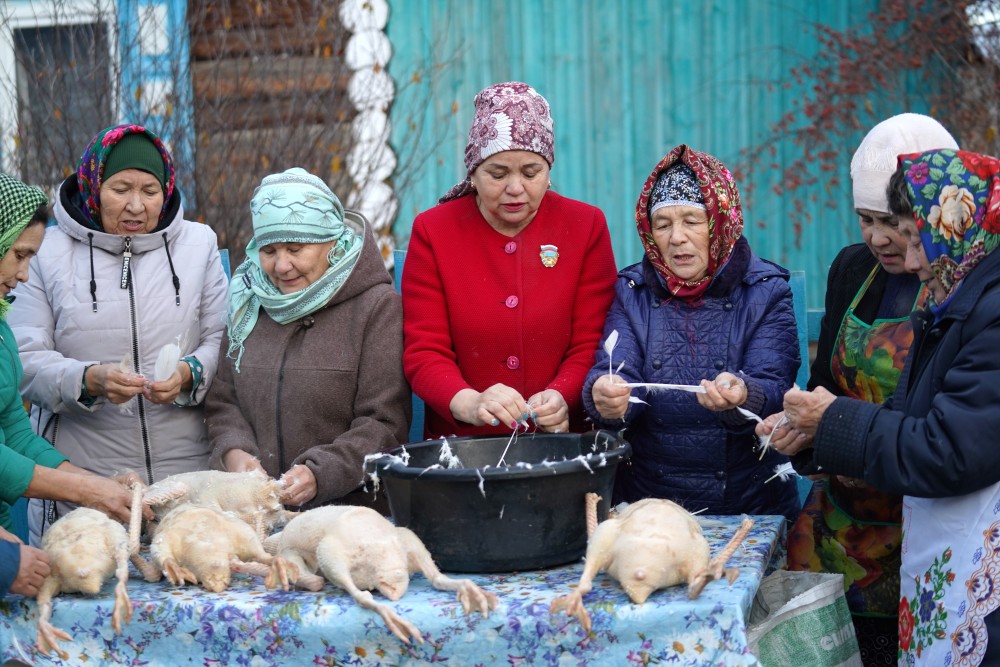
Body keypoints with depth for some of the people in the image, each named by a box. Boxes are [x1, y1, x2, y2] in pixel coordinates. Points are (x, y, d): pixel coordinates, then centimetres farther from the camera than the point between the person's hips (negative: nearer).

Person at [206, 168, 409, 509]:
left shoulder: (377, 306, -1)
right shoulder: (250, 302, 15)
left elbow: (385, 423, -6)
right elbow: (223, 401, 16)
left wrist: (320, 475, -19)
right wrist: (234, 452, -4)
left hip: (353, 507, -5)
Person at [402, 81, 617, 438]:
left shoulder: (586, 226, 6)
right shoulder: (432, 231, 4)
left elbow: (590, 345, 3)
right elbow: (423, 352, -2)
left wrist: (561, 397, -17)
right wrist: (469, 402, -22)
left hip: (562, 441, 1)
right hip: (461, 446, 0)